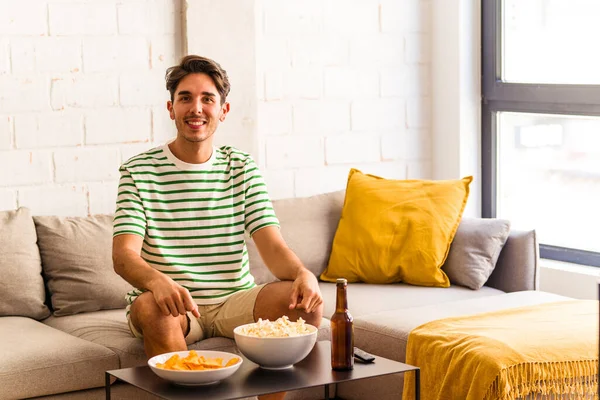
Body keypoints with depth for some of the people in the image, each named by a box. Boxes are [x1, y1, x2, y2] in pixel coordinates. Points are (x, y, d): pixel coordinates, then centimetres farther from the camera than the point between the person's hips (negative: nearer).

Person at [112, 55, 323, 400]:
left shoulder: (243, 168, 7)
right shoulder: (139, 171, -2)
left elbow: (273, 247, -3)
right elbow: (124, 254, -15)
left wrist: (303, 274, -27)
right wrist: (158, 281, -39)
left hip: (234, 302, 3)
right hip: (172, 306, -3)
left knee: (305, 300, -21)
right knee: (152, 307, -35)